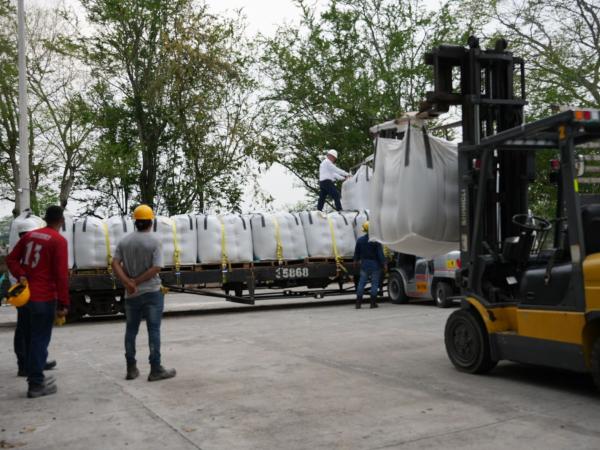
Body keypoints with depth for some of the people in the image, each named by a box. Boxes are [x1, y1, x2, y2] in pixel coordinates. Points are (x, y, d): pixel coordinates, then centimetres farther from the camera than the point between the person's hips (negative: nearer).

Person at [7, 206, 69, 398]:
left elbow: (11, 259, 7)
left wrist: (20, 275, -5)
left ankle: (35, 377, 27)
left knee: (30, 339, 16)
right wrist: (63, 303, -13)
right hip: (44, 298, -7)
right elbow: (61, 274, -15)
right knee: (40, 341, 0)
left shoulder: (29, 235, 10)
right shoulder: (58, 241, -11)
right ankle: (36, 385, 4)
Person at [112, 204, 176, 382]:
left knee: (131, 330, 13)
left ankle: (131, 369, 16)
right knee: (153, 330, 0)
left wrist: (128, 283, -15)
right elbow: (156, 268, -18)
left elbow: (115, 264, -7)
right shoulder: (154, 241, -9)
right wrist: (137, 282, -12)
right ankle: (156, 369, 2)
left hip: (131, 294, 4)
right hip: (152, 292, -4)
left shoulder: (124, 241, 4)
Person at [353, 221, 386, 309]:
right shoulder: (376, 240, -14)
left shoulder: (360, 240, 1)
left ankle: (358, 303, 9)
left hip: (364, 265, 4)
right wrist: (384, 263, -4)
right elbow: (380, 253, -13)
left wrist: (356, 260, 30)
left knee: (361, 283, 8)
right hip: (375, 265, -4)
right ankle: (373, 303, 4)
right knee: (374, 284, 4)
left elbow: (357, 252, 13)